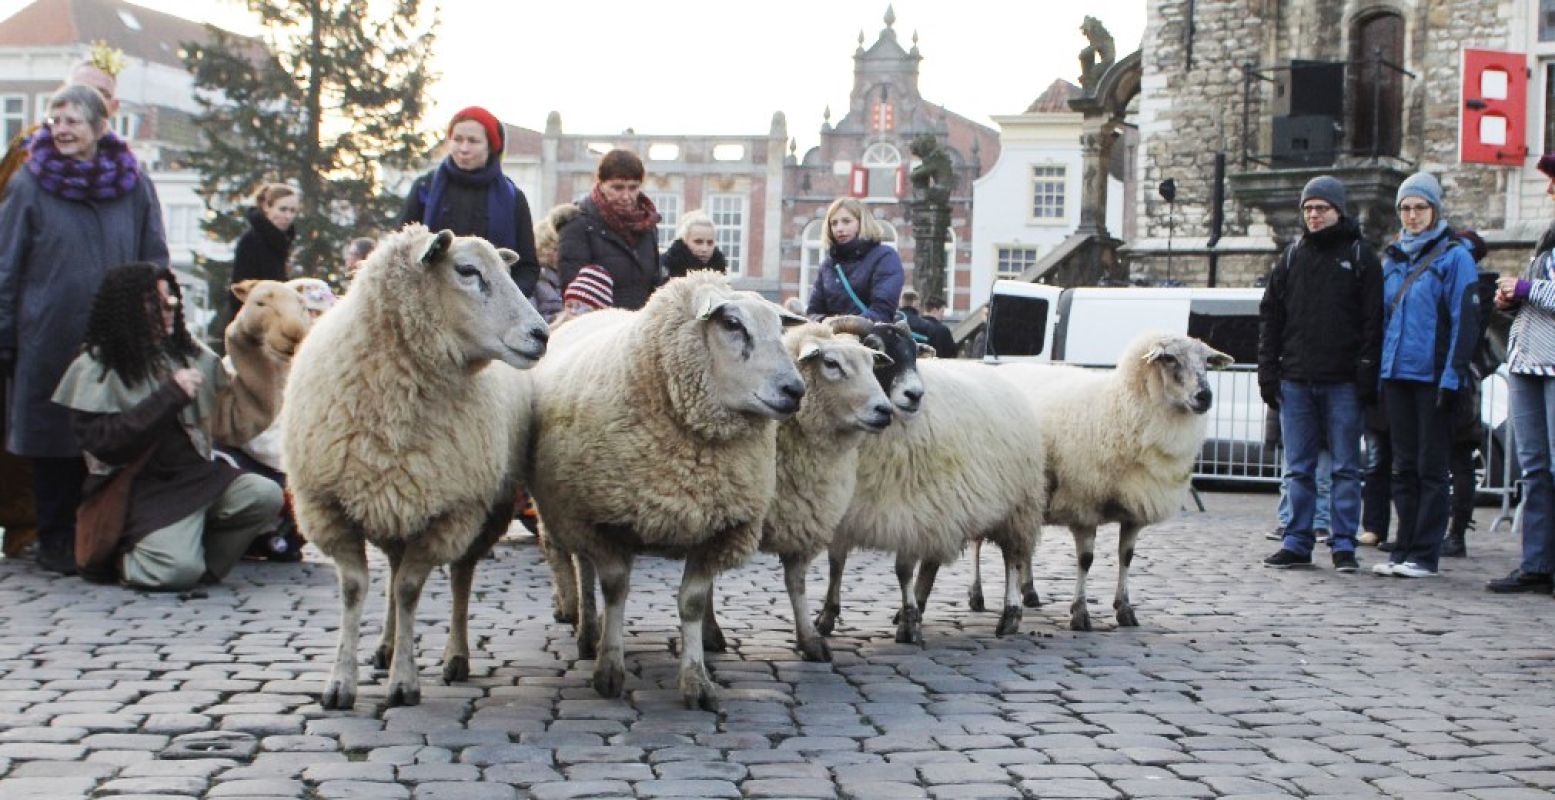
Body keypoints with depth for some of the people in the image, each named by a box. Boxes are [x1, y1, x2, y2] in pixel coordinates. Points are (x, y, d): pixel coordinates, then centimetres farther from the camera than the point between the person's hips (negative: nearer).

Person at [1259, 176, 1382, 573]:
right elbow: (1270, 316, 13)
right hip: (1296, 380, 3)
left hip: (1342, 382, -3)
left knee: (1344, 467, 1)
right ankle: (1297, 543, 11)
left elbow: (1373, 320, -2)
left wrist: (1366, 374, -10)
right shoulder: (1292, 257, 14)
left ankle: (1343, 544, 6)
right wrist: (1268, 371, 4)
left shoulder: (1360, 257, 3)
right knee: (1299, 469, 6)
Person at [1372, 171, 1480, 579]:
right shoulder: (1393, 258, 14)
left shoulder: (1454, 257, -3)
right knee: (1404, 466, 9)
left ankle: (1425, 555, 2)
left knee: (1431, 466, -1)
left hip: (1432, 376, -6)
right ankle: (1403, 549, 15)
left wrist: (1453, 376, -15)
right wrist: (1379, 372, 11)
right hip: (1397, 376, 6)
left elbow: (1464, 320, -8)